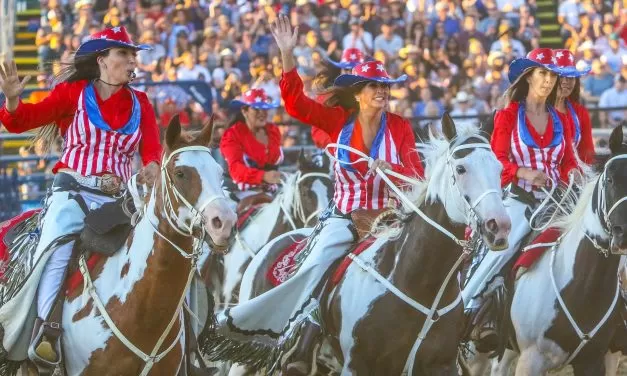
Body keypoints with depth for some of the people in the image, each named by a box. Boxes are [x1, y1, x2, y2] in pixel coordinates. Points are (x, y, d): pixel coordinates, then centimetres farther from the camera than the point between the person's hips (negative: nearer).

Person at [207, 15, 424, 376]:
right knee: (317, 269, -21)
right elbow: (297, 102, -6)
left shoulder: (400, 127, 1)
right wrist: (288, 56, -17)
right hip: (343, 218, 1)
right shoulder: (340, 120, 3)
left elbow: (418, 175, -3)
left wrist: (389, 169, -24)